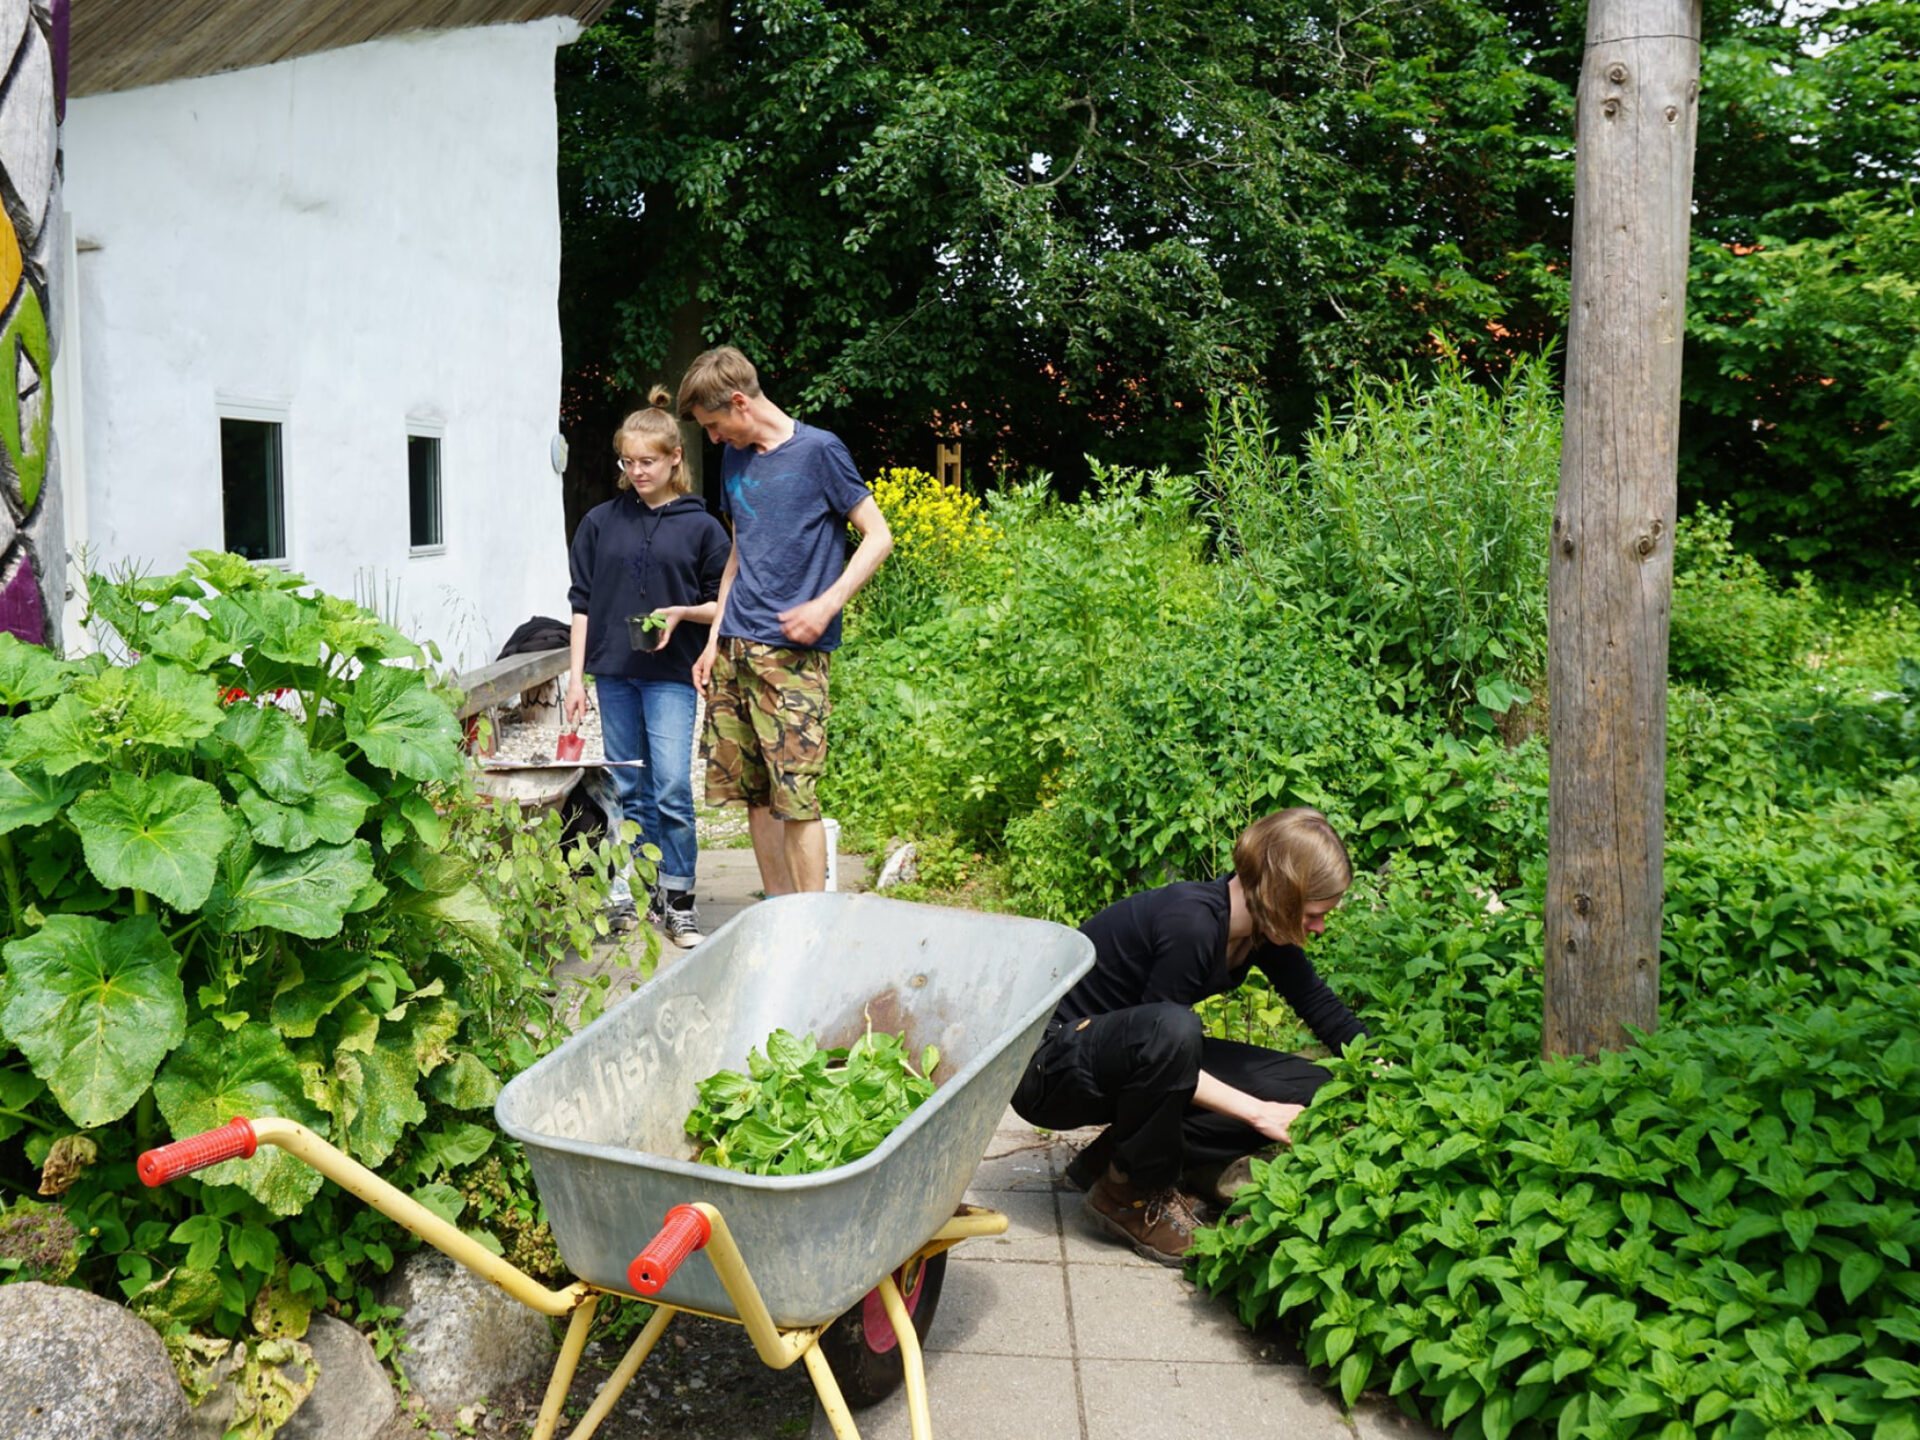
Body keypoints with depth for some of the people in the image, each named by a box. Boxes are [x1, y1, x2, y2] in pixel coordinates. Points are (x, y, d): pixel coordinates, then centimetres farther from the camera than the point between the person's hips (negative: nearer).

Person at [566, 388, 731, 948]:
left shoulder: (700, 526, 1)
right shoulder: (600, 522, 7)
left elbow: (724, 605, 6)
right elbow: (582, 604, 9)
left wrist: (681, 613, -13)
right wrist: (577, 677, 5)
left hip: (671, 675, -3)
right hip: (613, 674, 3)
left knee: (672, 790, -10)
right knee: (630, 793, 8)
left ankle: (679, 900, 3)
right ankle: (641, 894, 18)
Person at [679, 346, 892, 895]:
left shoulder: (818, 450, -5)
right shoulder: (735, 458, 15)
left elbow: (878, 536, -5)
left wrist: (827, 604, -16)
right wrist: (714, 639, 16)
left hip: (791, 651, -7)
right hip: (734, 649, 7)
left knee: (795, 795, -10)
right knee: (752, 789, 8)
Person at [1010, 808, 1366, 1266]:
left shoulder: (1262, 929, -3)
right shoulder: (1191, 923, -28)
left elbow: (1323, 1008, 10)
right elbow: (1158, 1030, -25)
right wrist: (1256, 1112, -22)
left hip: (1131, 1055, 8)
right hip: (1049, 1066, -8)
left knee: (1310, 1091, -5)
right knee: (1169, 1030, -40)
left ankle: (1118, 1154, 1)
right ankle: (1134, 1195, -15)